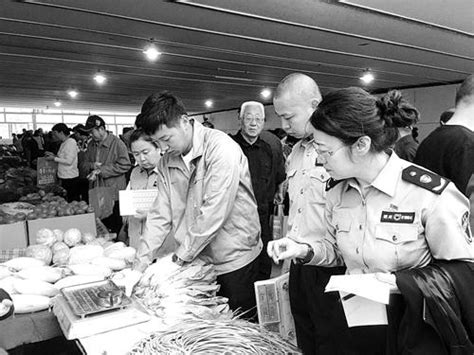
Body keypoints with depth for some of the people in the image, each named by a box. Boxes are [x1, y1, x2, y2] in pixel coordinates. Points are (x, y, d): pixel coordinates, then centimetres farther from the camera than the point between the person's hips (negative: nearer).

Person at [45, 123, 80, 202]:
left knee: (72, 202, -6)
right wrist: (54, 155, 11)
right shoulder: (64, 143, 14)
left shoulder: (71, 142, -13)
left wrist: (54, 158, -10)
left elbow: (69, 161, -18)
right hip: (64, 178, 9)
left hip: (70, 178, -9)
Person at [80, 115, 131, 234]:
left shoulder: (117, 143, -9)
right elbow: (83, 166, 17)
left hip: (114, 196, -6)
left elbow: (124, 165, -18)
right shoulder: (91, 145, 13)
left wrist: (100, 171, -17)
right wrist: (92, 165, -8)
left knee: (116, 230, 1)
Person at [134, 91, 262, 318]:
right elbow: (160, 215, 1)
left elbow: (214, 213, -25)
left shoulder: (221, 148, -21)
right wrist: (141, 263, -5)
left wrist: (180, 257, -18)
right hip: (198, 261, 6)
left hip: (234, 261, -6)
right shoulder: (167, 162, 1)